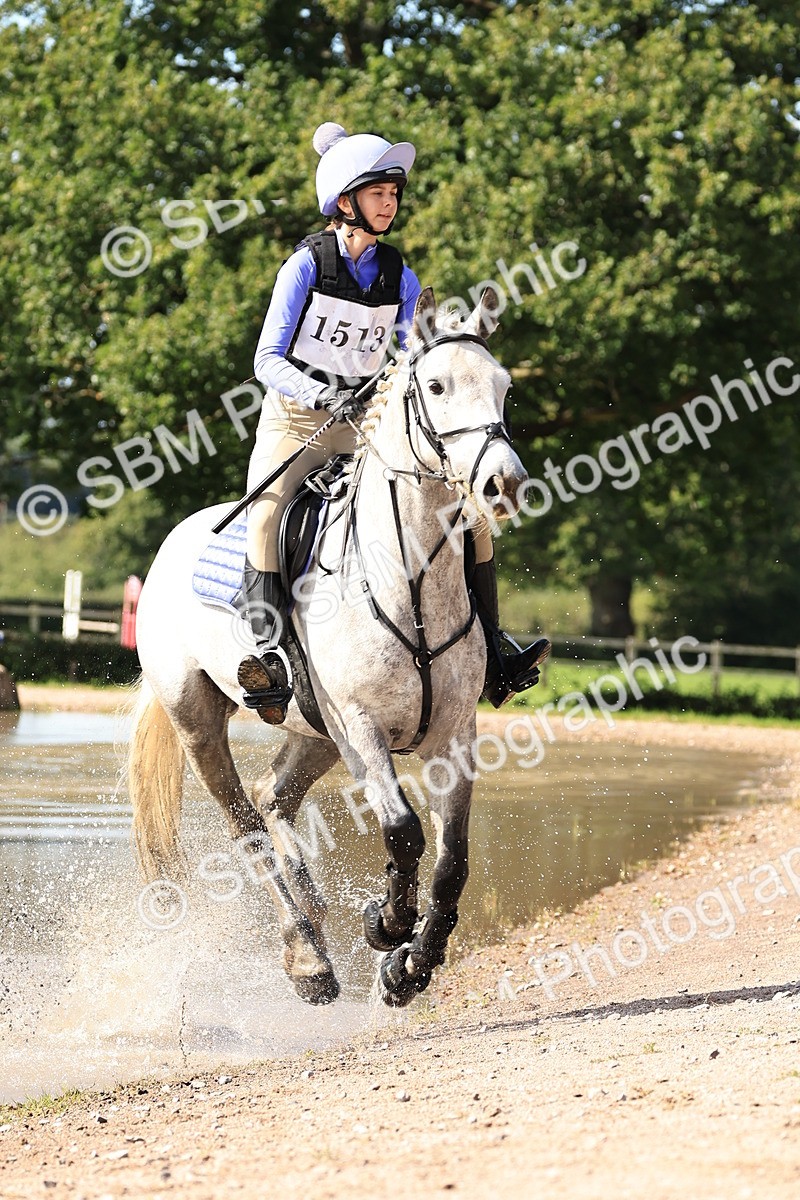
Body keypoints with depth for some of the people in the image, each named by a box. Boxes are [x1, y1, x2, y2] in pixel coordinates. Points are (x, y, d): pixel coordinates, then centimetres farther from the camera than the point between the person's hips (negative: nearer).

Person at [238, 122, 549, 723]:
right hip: (294, 422, -4)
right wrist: (320, 393, -31)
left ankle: (491, 654, -6)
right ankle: (272, 657, -40)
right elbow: (268, 360, -12)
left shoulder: (399, 277, 6)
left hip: (366, 427, 4)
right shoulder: (308, 264, -7)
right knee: (267, 516, -34)